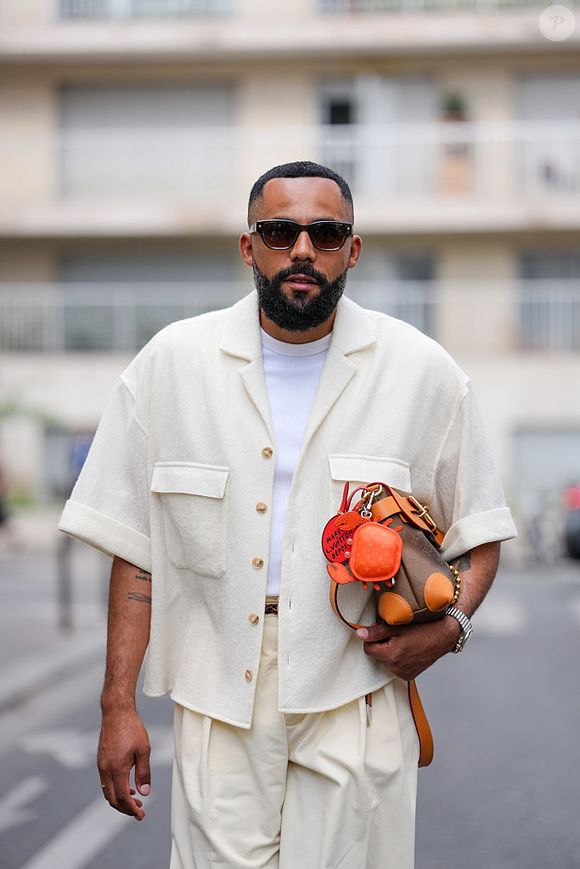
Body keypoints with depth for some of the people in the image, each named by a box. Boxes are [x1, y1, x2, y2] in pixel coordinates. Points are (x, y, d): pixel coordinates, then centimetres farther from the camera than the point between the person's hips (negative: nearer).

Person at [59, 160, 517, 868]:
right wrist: (118, 705, -1)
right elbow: (135, 547, 4)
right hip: (218, 697, 0)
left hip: (357, 696, 0)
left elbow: (478, 533, 11)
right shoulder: (172, 362, 2)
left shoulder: (423, 372, 2)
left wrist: (448, 625, -9)